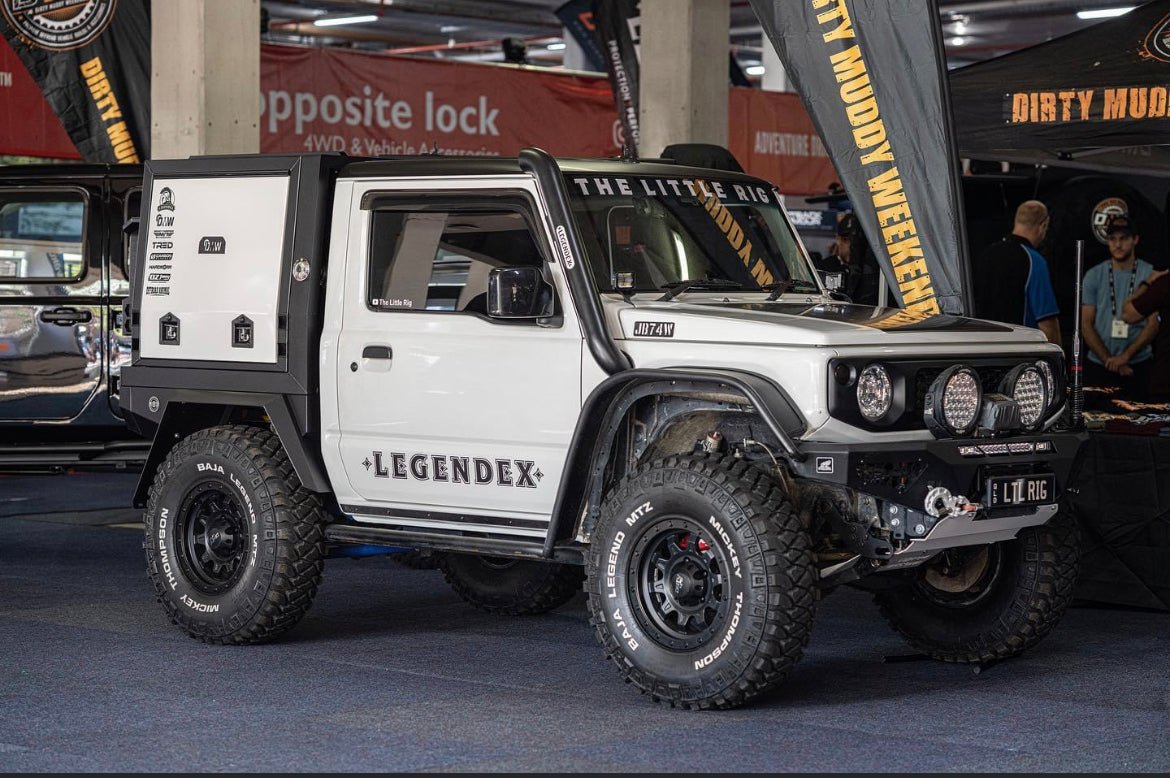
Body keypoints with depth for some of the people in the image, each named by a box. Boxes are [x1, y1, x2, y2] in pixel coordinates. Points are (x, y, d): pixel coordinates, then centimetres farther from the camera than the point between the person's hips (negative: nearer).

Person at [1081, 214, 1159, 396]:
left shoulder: (1151, 275, 1)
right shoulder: (1094, 275, 4)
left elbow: (1153, 325, -3)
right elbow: (1086, 324, 2)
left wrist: (1125, 356, -14)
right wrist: (1109, 361, -8)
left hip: (1137, 366, -1)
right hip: (1098, 366, 1)